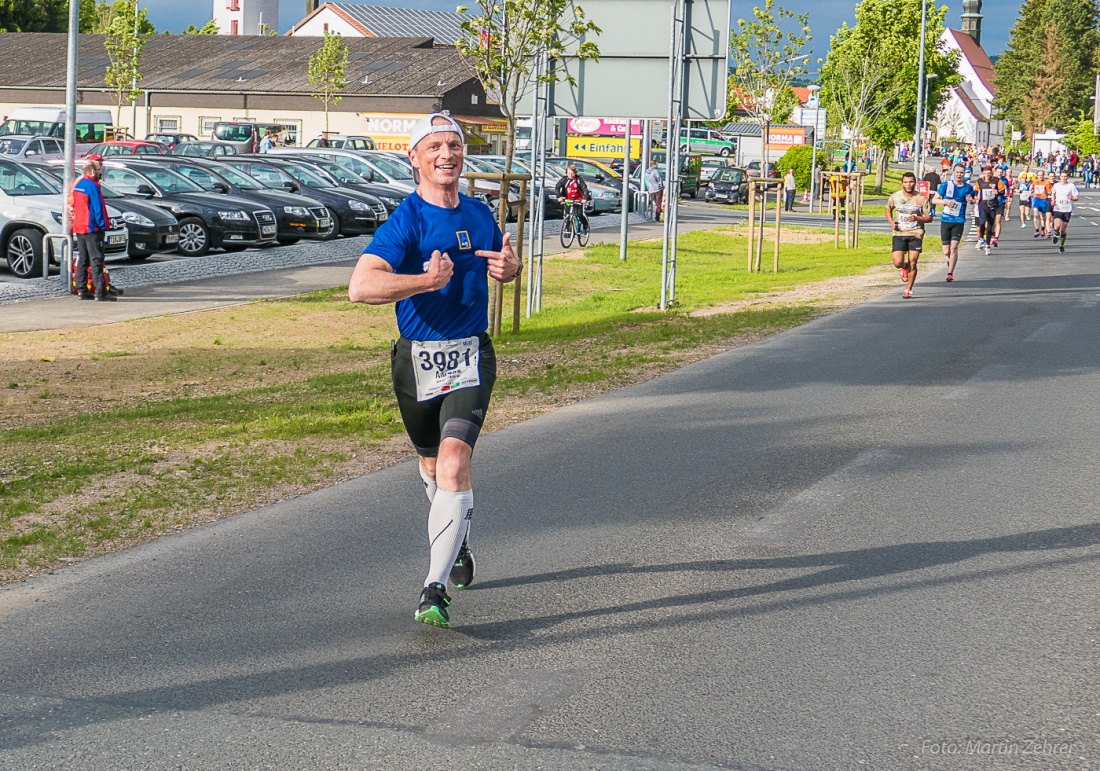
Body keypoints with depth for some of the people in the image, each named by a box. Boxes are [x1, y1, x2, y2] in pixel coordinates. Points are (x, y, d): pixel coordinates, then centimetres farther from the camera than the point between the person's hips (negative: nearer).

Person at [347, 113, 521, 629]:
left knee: (454, 461, -18)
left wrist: (509, 267, 2)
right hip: (417, 358, -1)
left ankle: (436, 588, -20)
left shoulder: (479, 214, 6)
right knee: (432, 463, 18)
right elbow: (361, 287, -24)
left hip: (471, 356, 1)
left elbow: (506, 260, 27)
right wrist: (428, 280, -31)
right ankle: (458, 543, 48)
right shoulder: (406, 220, -10)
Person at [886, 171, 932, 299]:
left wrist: (917, 218, -18)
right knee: (898, 263, -10)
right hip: (899, 234, 1)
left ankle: (908, 289, 12)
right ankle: (905, 267, 29)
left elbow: (929, 218, 1)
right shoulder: (895, 197, 2)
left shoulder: (921, 199, -3)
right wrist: (891, 222, 2)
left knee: (912, 263, -5)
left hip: (915, 234, -1)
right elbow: (888, 209, 21)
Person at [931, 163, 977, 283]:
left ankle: (950, 273, -9)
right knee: (946, 252, 2)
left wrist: (971, 200, -5)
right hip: (945, 220, 1)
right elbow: (934, 200, 1)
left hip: (959, 222, 0)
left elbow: (974, 200, 20)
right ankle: (950, 259, 38)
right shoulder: (945, 185, -1)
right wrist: (946, 202, -17)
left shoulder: (968, 188, 2)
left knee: (954, 246, -16)